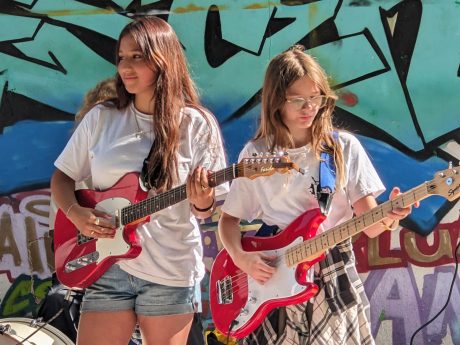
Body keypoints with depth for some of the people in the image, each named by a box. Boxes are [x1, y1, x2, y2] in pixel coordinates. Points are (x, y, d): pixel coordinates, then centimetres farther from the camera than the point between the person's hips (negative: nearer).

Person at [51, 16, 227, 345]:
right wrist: (75, 213, -10)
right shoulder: (100, 118, 2)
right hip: (107, 265, 2)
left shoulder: (197, 126, -5)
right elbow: (62, 176, 9)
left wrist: (201, 201, -25)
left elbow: (206, 210, -2)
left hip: (171, 272, -2)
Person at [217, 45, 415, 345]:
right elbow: (229, 219, 8)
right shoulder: (256, 154, 0)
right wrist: (241, 258, -10)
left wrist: (388, 218, -25)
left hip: (334, 279, 0)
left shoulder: (344, 148, -1)